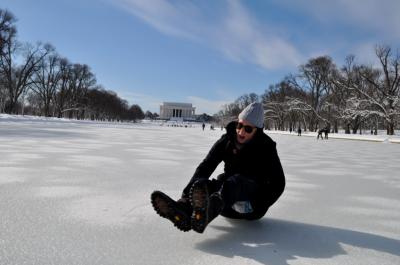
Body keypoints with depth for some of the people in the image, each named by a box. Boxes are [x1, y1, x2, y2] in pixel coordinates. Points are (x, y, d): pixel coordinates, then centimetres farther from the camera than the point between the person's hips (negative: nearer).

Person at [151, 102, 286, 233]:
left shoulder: (266, 147, -11)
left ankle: (207, 212, -64)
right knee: (204, 183, -25)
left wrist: (256, 204, -26)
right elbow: (205, 167, -7)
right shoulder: (226, 141, -1)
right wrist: (188, 192, -21)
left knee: (236, 180, -35)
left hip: (253, 206, -4)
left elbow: (278, 183, -14)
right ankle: (183, 207, -56)